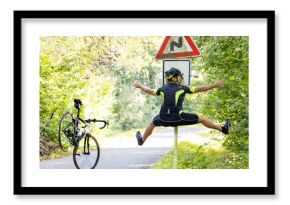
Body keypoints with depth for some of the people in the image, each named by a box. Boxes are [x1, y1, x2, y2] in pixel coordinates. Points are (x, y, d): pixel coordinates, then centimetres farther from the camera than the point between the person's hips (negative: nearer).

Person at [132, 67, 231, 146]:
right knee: (201, 119, 6)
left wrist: (139, 86, 46)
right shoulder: (182, 88, 0)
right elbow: (199, 89, -1)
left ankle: (141, 140, 52)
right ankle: (223, 129, 10)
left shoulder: (163, 88, 11)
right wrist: (214, 85, 5)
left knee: (152, 123, 36)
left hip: (163, 118, 4)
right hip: (177, 117, -4)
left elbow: (151, 91, 28)